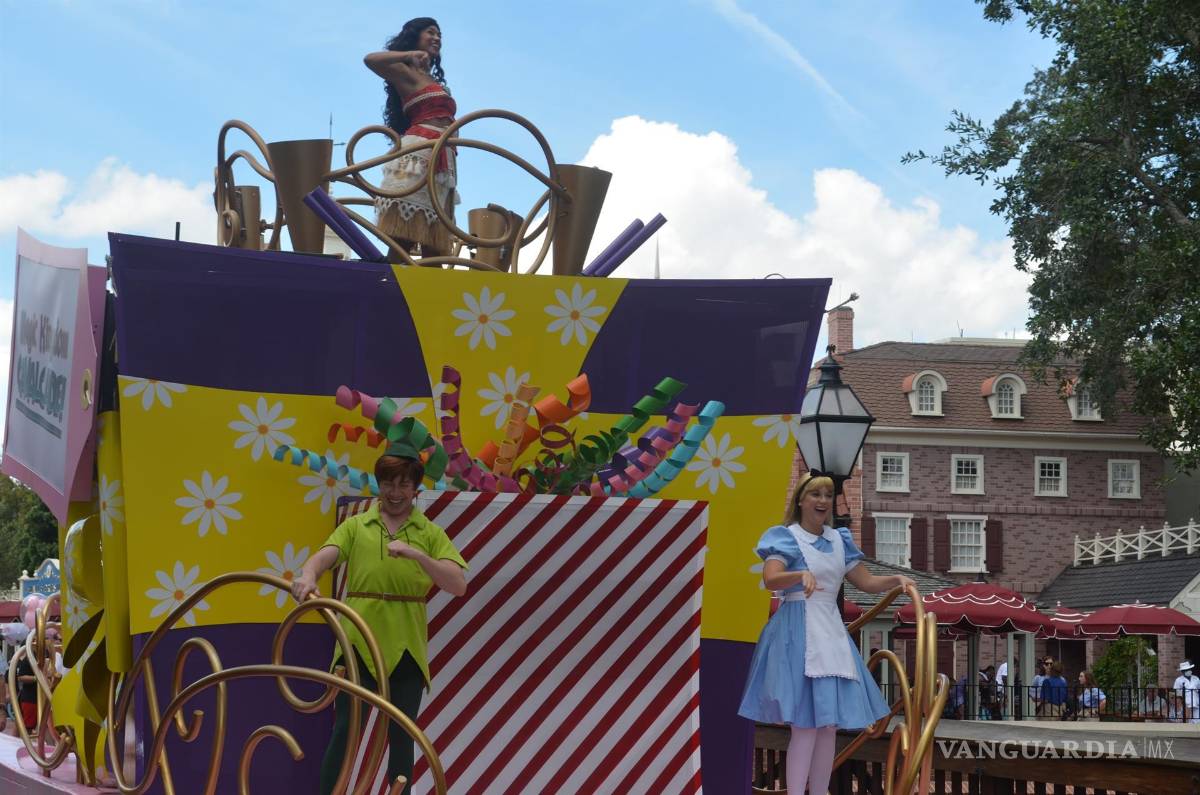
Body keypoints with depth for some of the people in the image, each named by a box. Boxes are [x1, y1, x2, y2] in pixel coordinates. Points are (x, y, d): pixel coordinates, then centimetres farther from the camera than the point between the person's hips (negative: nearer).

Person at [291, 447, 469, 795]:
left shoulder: (431, 534, 6)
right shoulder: (356, 526, 6)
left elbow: (458, 585, -8)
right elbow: (325, 555, -13)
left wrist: (416, 554, -22)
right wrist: (307, 576, -36)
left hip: (406, 648, 1)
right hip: (358, 644, -1)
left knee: (401, 737, 9)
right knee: (344, 732, 0)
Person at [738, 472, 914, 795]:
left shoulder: (839, 540, 15)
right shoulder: (786, 537, -3)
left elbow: (866, 581, 18)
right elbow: (770, 579, -18)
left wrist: (896, 579, -1)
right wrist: (801, 574, -37)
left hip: (831, 631, 6)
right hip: (799, 632, -6)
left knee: (829, 723, 5)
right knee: (806, 723, -12)